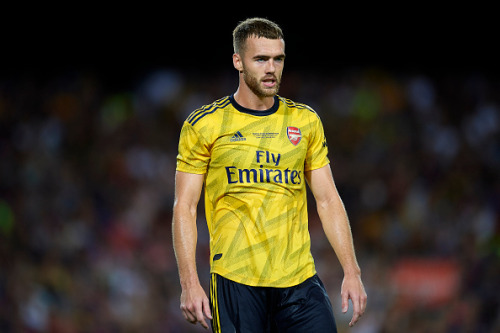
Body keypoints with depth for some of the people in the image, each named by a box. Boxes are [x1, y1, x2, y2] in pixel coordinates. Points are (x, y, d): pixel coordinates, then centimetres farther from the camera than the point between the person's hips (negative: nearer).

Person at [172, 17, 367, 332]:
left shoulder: (306, 122, 11)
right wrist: (189, 283, -9)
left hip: (300, 281, 3)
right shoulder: (203, 125, 1)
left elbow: (328, 200, 13)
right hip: (235, 280, -3)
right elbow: (185, 207, 0)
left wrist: (352, 272, 5)